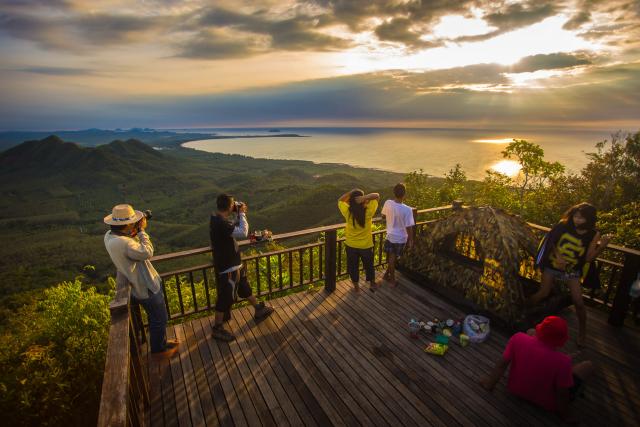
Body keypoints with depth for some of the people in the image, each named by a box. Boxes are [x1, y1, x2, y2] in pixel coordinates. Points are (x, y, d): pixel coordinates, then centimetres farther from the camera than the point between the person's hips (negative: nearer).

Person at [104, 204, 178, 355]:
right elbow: (147, 252, -29)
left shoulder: (110, 235, -4)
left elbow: (134, 244, 7)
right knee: (159, 318, 12)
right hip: (146, 288, -9)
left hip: (139, 284, 10)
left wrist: (138, 231, -8)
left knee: (155, 316, 27)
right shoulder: (122, 242, -35)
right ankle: (158, 348, 33)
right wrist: (142, 231, -21)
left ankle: (161, 341, 45)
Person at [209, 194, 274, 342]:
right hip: (227, 267, -10)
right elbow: (243, 232, -32)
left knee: (245, 288, 23)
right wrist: (241, 214, -19)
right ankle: (218, 329, 23)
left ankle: (259, 310, 42)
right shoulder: (221, 223, -30)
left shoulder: (218, 219, 2)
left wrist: (239, 215, 2)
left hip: (232, 264, 10)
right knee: (225, 296, 5)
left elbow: (234, 229, 15)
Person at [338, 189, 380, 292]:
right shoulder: (368, 211, -23)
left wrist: (350, 192, -15)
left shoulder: (347, 212, -20)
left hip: (351, 245, 1)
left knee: (353, 266, 21)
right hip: (366, 245, 0)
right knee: (369, 265, 24)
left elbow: (340, 200, -1)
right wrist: (365, 197, -29)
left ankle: (356, 286, 37)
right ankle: (372, 284, 41)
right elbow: (377, 195, -12)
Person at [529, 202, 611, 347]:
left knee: (578, 302, -2)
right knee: (543, 293, -1)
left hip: (572, 270, 1)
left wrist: (602, 246, -30)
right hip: (552, 265, -1)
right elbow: (551, 241, -3)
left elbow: (588, 258, -15)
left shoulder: (593, 235, -13)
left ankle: (582, 332, 20)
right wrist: (557, 256, -18)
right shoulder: (564, 225, -15)